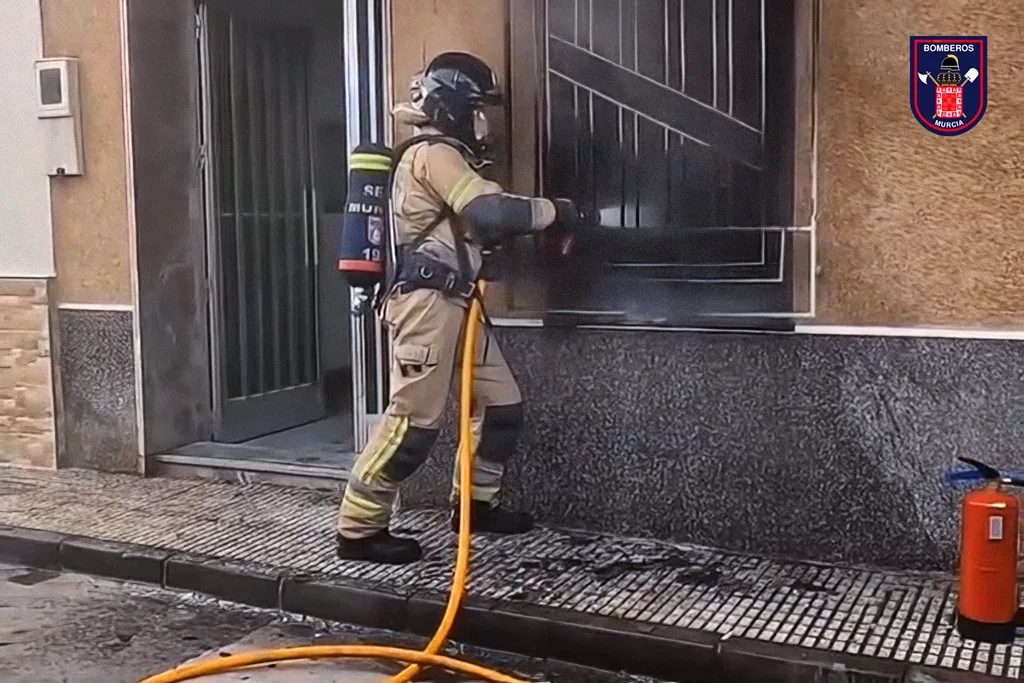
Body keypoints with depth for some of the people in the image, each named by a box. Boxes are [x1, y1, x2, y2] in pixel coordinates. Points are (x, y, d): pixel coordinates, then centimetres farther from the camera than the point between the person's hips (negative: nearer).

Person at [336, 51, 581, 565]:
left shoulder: (446, 157, 24)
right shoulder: (433, 154, -11)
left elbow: (477, 227, 19)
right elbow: (493, 212, -24)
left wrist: (538, 223, 6)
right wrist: (552, 212, -9)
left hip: (453, 303, 11)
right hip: (427, 302, -11)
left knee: (501, 404, 13)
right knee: (413, 419, -9)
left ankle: (475, 504, 26)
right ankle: (359, 528, -1)